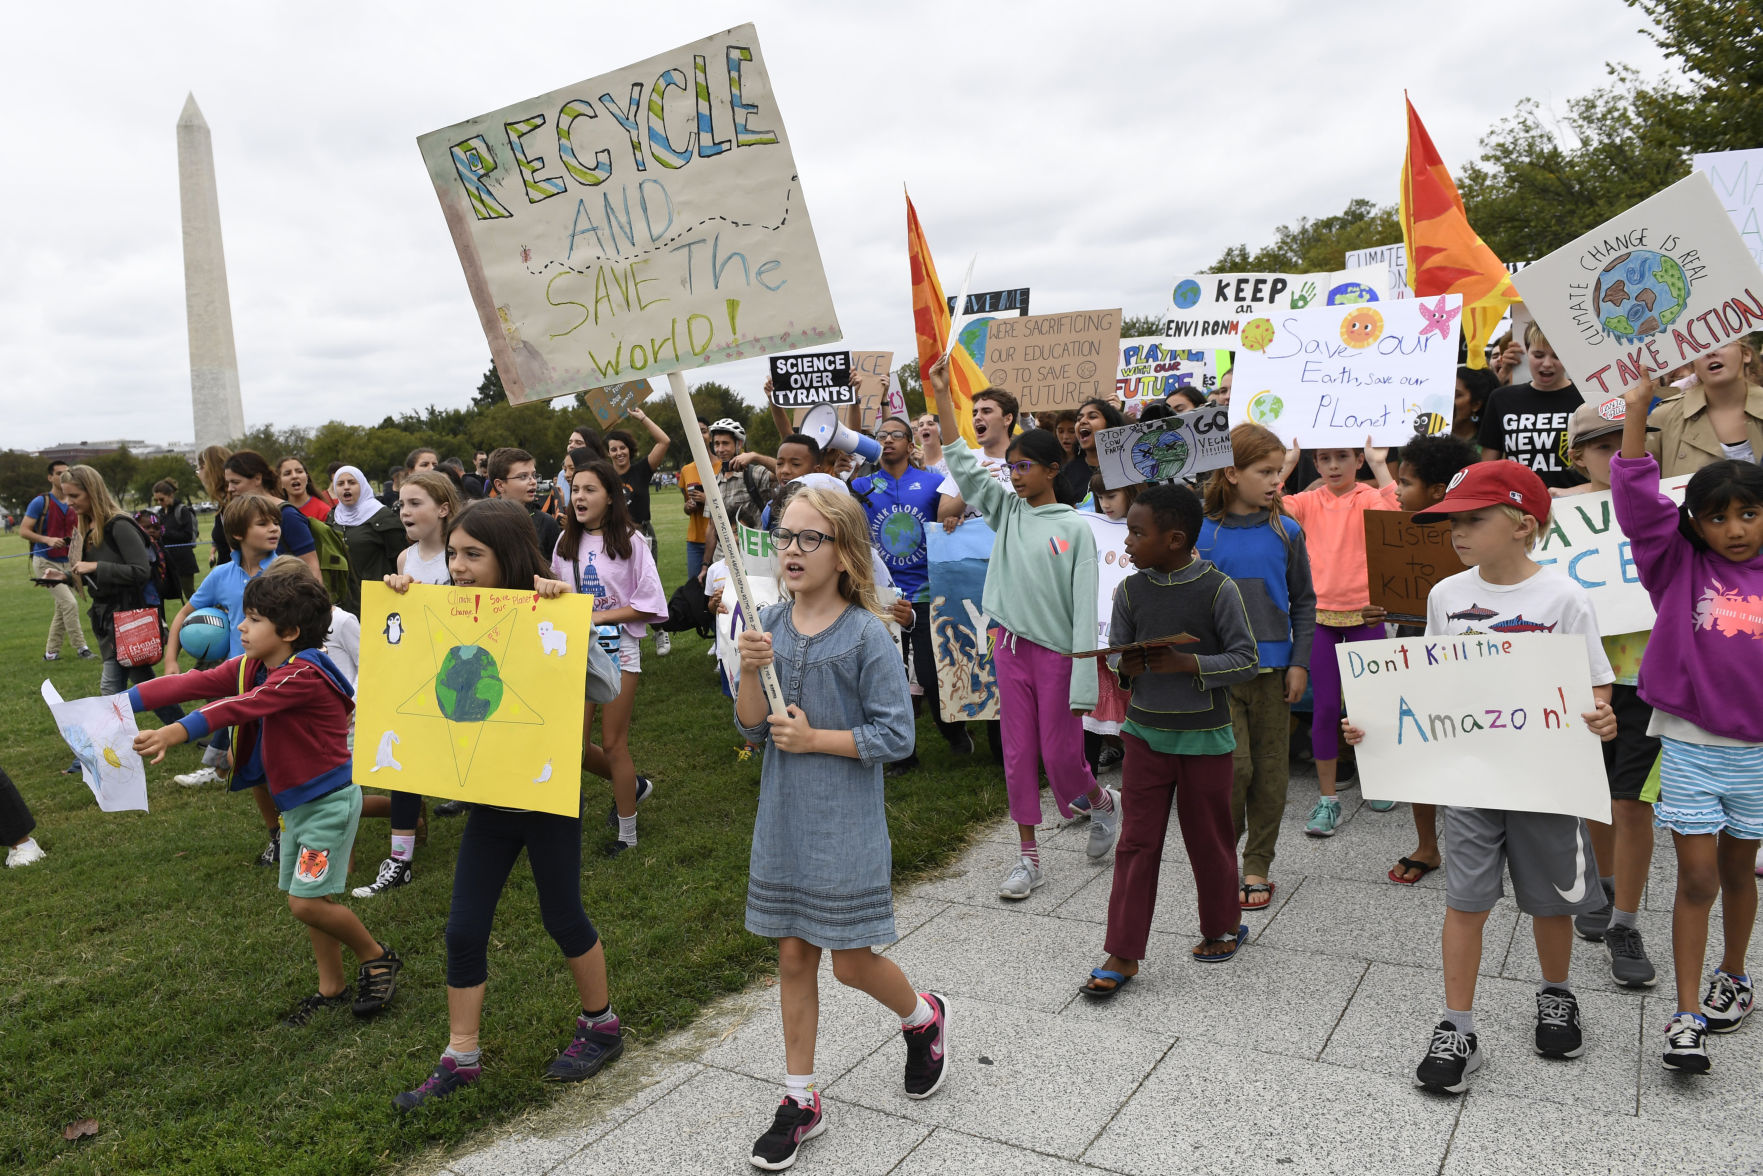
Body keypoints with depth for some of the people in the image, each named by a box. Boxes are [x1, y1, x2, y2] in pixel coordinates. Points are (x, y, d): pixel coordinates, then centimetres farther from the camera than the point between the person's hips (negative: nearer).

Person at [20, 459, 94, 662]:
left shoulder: (72, 505, 9)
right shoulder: (41, 502, -9)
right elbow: (23, 530, -10)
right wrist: (47, 540, -24)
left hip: (65, 563, 7)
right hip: (45, 562, -7)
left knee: (61, 609, 9)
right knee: (69, 603, -16)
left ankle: (51, 652, 19)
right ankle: (81, 647, -9)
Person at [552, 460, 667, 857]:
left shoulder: (629, 541, -8)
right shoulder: (566, 542, 5)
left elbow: (649, 604, -10)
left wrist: (600, 617, -17)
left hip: (618, 648, -4)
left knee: (613, 745, 3)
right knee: (574, 746, 4)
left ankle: (627, 834, 21)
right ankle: (632, 785, 33)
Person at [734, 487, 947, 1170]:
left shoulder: (867, 635, -14)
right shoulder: (771, 625, 1)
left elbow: (896, 736, -13)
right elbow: (751, 729, 1)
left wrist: (814, 739, -16)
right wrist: (750, 671, -16)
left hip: (846, 825, -5)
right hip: (783, 820, 5)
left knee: (852, 961, 5)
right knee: (793, 957, 13)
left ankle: (923, 1018, 37)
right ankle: (800, 1100, 28)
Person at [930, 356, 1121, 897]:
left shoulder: (1075, 527, -8)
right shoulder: (1008, 511, 5)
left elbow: (1084, 607, -11)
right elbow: (962, 465, 0)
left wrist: (1083, 682, -15)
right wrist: (942, 395, -6)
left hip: (1057, 652, -4)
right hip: (1010, 646, 5)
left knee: (1060, 756, 2)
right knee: (1018, 753, 8)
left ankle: (1103, 803, 35)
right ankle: (1029, 857, 19)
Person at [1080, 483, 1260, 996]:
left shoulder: (1217, 588, -11)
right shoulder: (1130, 591, 0)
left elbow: (1246, 661, -11)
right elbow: (1114, 654, 8)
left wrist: (1187, 663, -23)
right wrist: (1127, 665, -15)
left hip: (1204, 737, -3)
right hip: (1146, 732, 3)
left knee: (1209, 840, 12)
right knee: (1137, 842, 4)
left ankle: (1222, 928, 37)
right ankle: (1123, 954, 11)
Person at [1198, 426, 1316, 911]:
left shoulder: (1286, 531, 2)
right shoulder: (1202, 532, -3)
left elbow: (1303, 601, 7)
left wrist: (1299, 662, 0)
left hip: (1272, 669, 2)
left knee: (1270, 771, 7)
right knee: (1235, 765, -8)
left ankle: (1257, 866, 22)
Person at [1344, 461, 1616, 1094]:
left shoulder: (1562, 597, -10)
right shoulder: (1446, 595, 0)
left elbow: (1595, 684, -5)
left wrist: (1601, 718, -28)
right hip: (1469, 774, 2)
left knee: (1550, 899, 14)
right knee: (1465, 899, 3)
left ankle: (1555, 995, 42)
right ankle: (1458, 1030, 15)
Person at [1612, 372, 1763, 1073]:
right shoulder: (1678, 566, -4)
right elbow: (1638, 503, -16)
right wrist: (1637, 411, -23)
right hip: (1689, 745, -2)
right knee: (1696, 878, -1)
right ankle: (1687, 1016, 7)